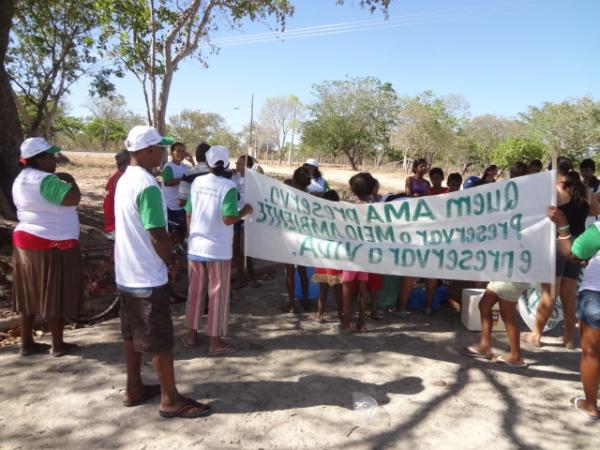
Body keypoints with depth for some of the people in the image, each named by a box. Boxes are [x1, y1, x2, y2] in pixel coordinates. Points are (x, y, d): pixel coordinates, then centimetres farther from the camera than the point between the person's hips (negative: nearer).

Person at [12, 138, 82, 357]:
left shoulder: (22, 179, 12)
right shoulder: (45, 180, -19)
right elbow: (73, 198, -27)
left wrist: (60, 181, 14)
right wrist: (70, 180, -10)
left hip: (26, 241, 9)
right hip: (52, 246, -9)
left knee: (31, 294, 13)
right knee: (55, 295, 1)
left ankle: (27, 343, 22)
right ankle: (58, 345, 12)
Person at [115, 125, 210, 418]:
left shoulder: (125, 180, 8)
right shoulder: (147, 185, -22)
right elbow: (158, 236, -24)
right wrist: (171, 261, -6)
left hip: (127, 272, 10)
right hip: (147, 276, -9)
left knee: (132, 333, 18)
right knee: (160, 340, 1)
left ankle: (134, 389, 31)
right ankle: (170, 400, 12)